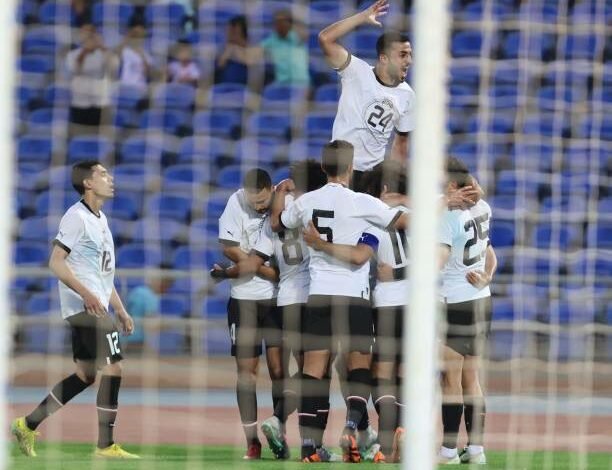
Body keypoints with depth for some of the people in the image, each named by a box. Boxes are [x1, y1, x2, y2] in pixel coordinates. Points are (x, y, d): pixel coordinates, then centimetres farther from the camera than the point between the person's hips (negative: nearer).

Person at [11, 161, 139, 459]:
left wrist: (120, 309, 22)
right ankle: (105, 445, -8)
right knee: (112, 368, -11)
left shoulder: (99, 219, 19)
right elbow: (56, 262, -18)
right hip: (85, 306, -10)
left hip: (94, 305, 10)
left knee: (85, 374, 11)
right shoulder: (76, 217, -11)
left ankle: (28, 426, 16)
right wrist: (87, 294, -28)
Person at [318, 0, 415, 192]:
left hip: (374, 173, 4)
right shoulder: (358, 72, -8)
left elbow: (401, 142, 16)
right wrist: (364, 17, -21)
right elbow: (325, 39, -19)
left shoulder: (407, 95, 5)